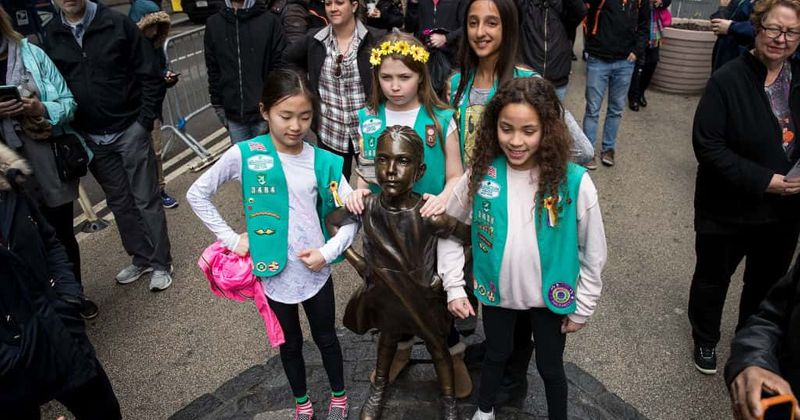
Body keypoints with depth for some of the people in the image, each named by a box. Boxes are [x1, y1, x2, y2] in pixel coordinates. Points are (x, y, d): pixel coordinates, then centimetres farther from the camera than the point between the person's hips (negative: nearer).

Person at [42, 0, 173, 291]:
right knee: (119, 202, 13)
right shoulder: (50, 35, 2)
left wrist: (144, 121, -9)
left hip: (129, 131, -3)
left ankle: (161, 263, 16)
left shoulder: (117, 24, -7)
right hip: (90, 138, 4)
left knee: (146, 199, 3)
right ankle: (142, 258, 28)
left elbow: (151, 77, -6)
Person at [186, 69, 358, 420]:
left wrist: (328, 252, -15)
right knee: (290, 343, 22)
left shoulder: (323, 162, -10)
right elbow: (197, 194, -3)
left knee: (326, 337, 21)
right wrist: (231, 238, -8)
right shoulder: (244, 155, -13)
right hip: (273, 273, 0)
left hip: (316, 271, 1)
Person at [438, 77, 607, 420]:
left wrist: (582, 307, -3)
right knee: (496, 355, 24)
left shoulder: (574, 182, -21)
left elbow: (593, 252, -9)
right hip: (496, 292, 2)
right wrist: (454, 287, -5)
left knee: (550, 367, 19)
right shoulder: (480, 174, -16)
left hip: (550, 297, -1)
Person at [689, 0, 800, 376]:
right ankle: (705, 339, 41)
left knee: (768, 281, 22)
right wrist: (762, 180, -25)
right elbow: (707, 145, -21)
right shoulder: (728, 81, -17)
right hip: (727, 208, -5)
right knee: (713, 278, 16)